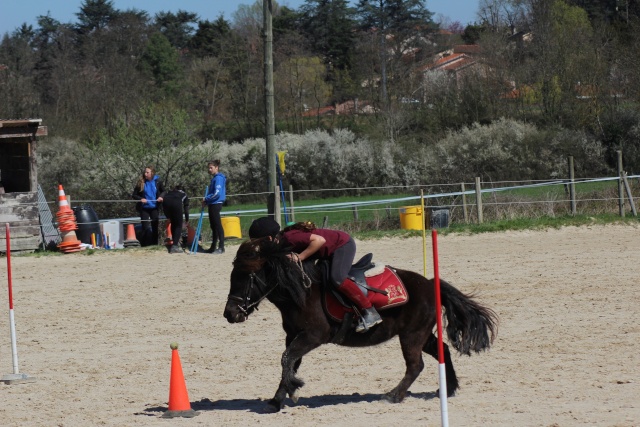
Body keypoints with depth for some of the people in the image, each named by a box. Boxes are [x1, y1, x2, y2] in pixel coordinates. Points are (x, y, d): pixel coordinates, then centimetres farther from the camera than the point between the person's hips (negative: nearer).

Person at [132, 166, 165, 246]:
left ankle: (155, 244, 19)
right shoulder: (141, 182, -7)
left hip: (154, 207, 1)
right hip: (144, 208, -1)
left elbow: (163, 191, 10)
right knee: (145, 227, -4)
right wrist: (140, 199, -18)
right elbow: (134, 195, -1)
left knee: (155, 227, 9)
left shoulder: (158, 181, -5)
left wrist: (161, 197, -10)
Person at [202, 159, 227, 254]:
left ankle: (221, 247, -8)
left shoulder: (218, 178, -13)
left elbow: (217, 193, -21)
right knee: (213, 226, 13)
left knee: (217, 226, -9)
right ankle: (213, 247, 19)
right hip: (212, 205, 10)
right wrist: (206, 201, 8)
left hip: (216, 204, -10)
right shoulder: (214, 178, 16)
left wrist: (206, 199, -11)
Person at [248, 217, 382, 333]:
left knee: (337, 278, -28)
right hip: (331, 252, 10)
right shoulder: (282, 243, 0)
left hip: (343, 244, -10)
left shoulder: (289, 238, -30)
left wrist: (299, 257, -31)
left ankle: (370, 312, -21)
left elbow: (319, 240, -35)